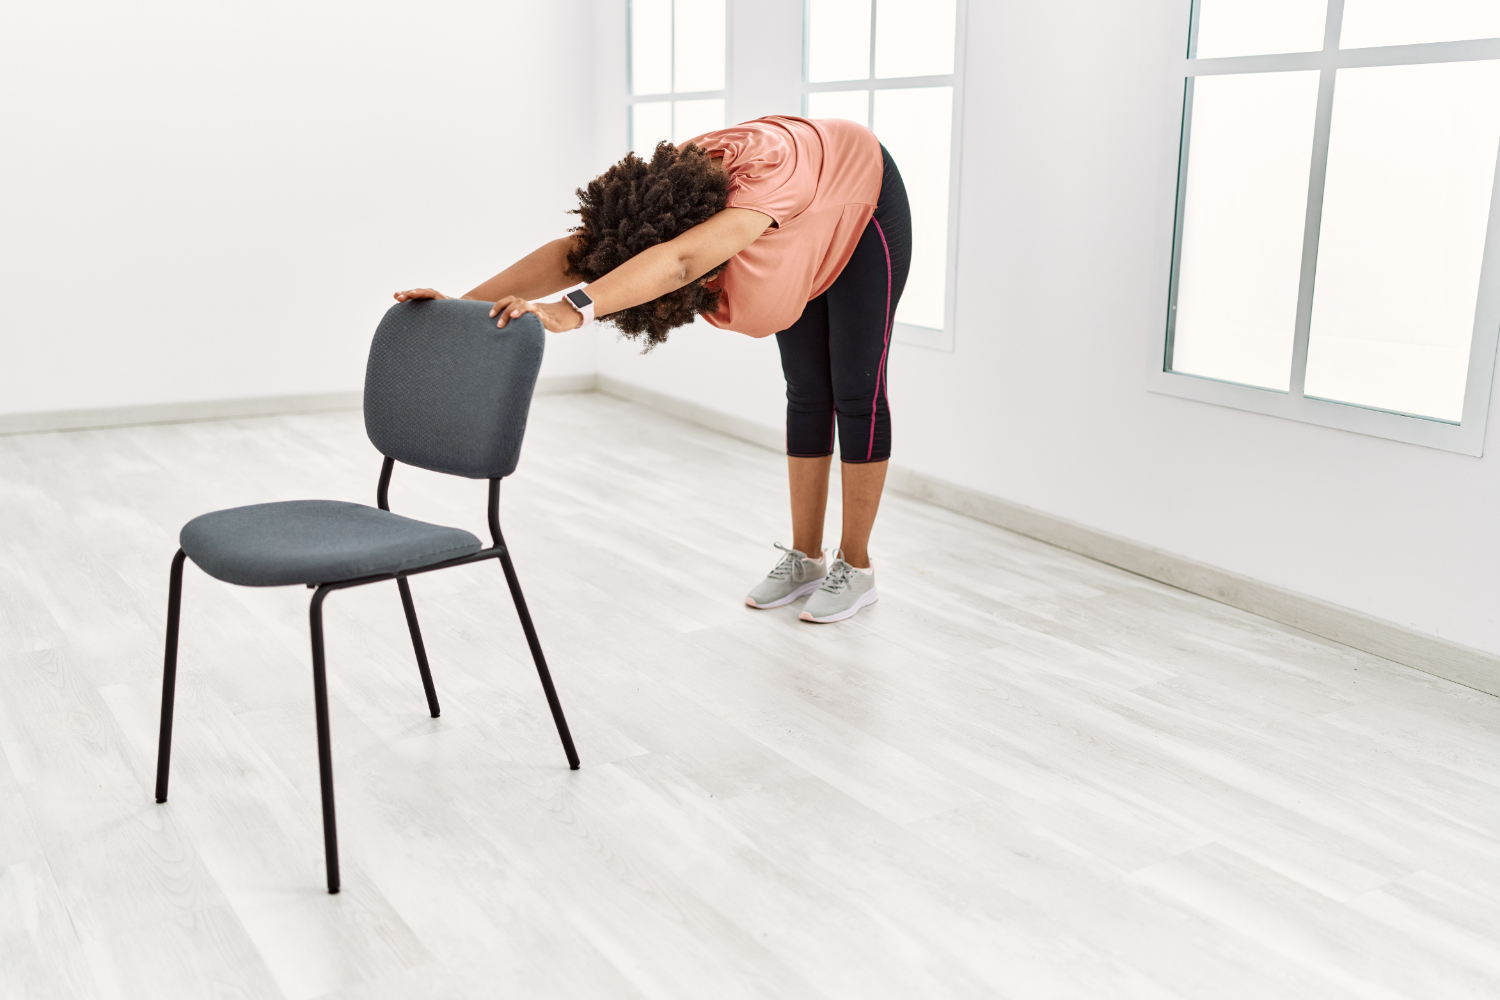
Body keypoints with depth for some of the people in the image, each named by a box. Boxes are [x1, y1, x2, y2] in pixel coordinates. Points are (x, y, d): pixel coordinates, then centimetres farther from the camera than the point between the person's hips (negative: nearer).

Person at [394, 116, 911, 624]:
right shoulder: (649, 196, -27)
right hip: (805, 238, 6)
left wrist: (570, 311, -72)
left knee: (856, 390, -4)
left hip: (866, 206, -6)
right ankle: (805, 559, 14)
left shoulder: (767, 175, -47)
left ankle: (855, 568, 5)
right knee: (806, 389, 7)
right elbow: (569, 253, -38)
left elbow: (680, 259, -63)